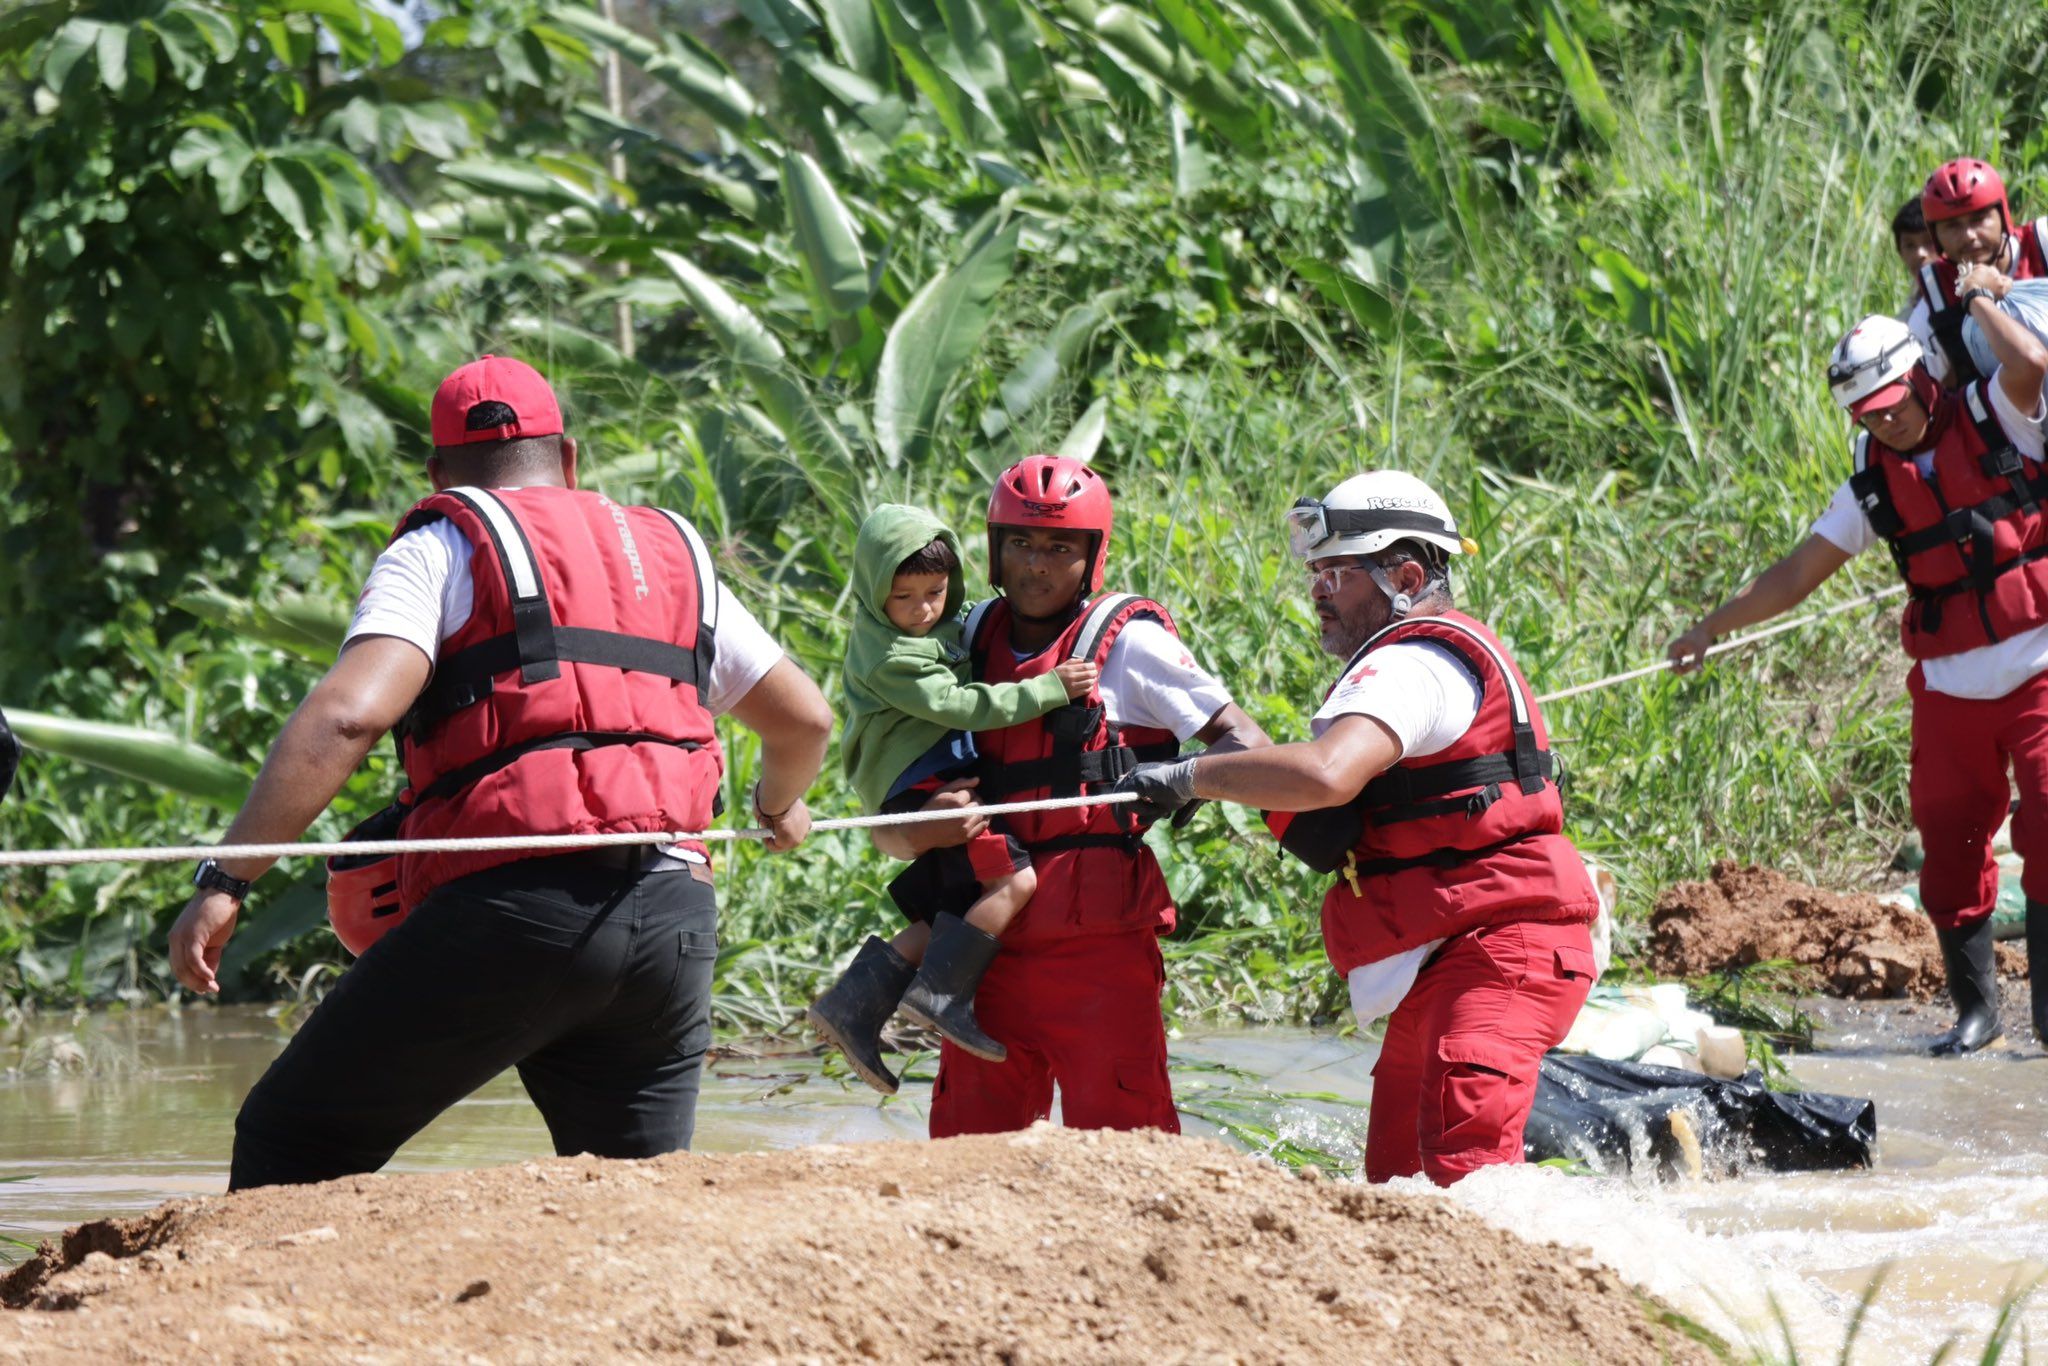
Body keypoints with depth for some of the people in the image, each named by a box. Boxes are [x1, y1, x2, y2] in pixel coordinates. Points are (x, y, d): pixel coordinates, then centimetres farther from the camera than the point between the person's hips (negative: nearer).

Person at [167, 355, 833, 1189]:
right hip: (675, 925, 5)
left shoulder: (443, 548, 8)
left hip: (515, 906, -5)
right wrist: (780, 807, 56)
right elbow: (806, 719, 33)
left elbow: (347, 715, -8)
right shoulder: (675, 556, 25)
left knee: (290, 1144, 1)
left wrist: (224, 883, -13)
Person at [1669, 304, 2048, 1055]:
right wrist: (1711, 627, 8)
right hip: (1950, 691, 4)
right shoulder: (1876, 483, 8)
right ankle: (1975, 1006, 12)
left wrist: (1978, 298, -8)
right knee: (1951, 849, 1)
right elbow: (1796, 576, 11)